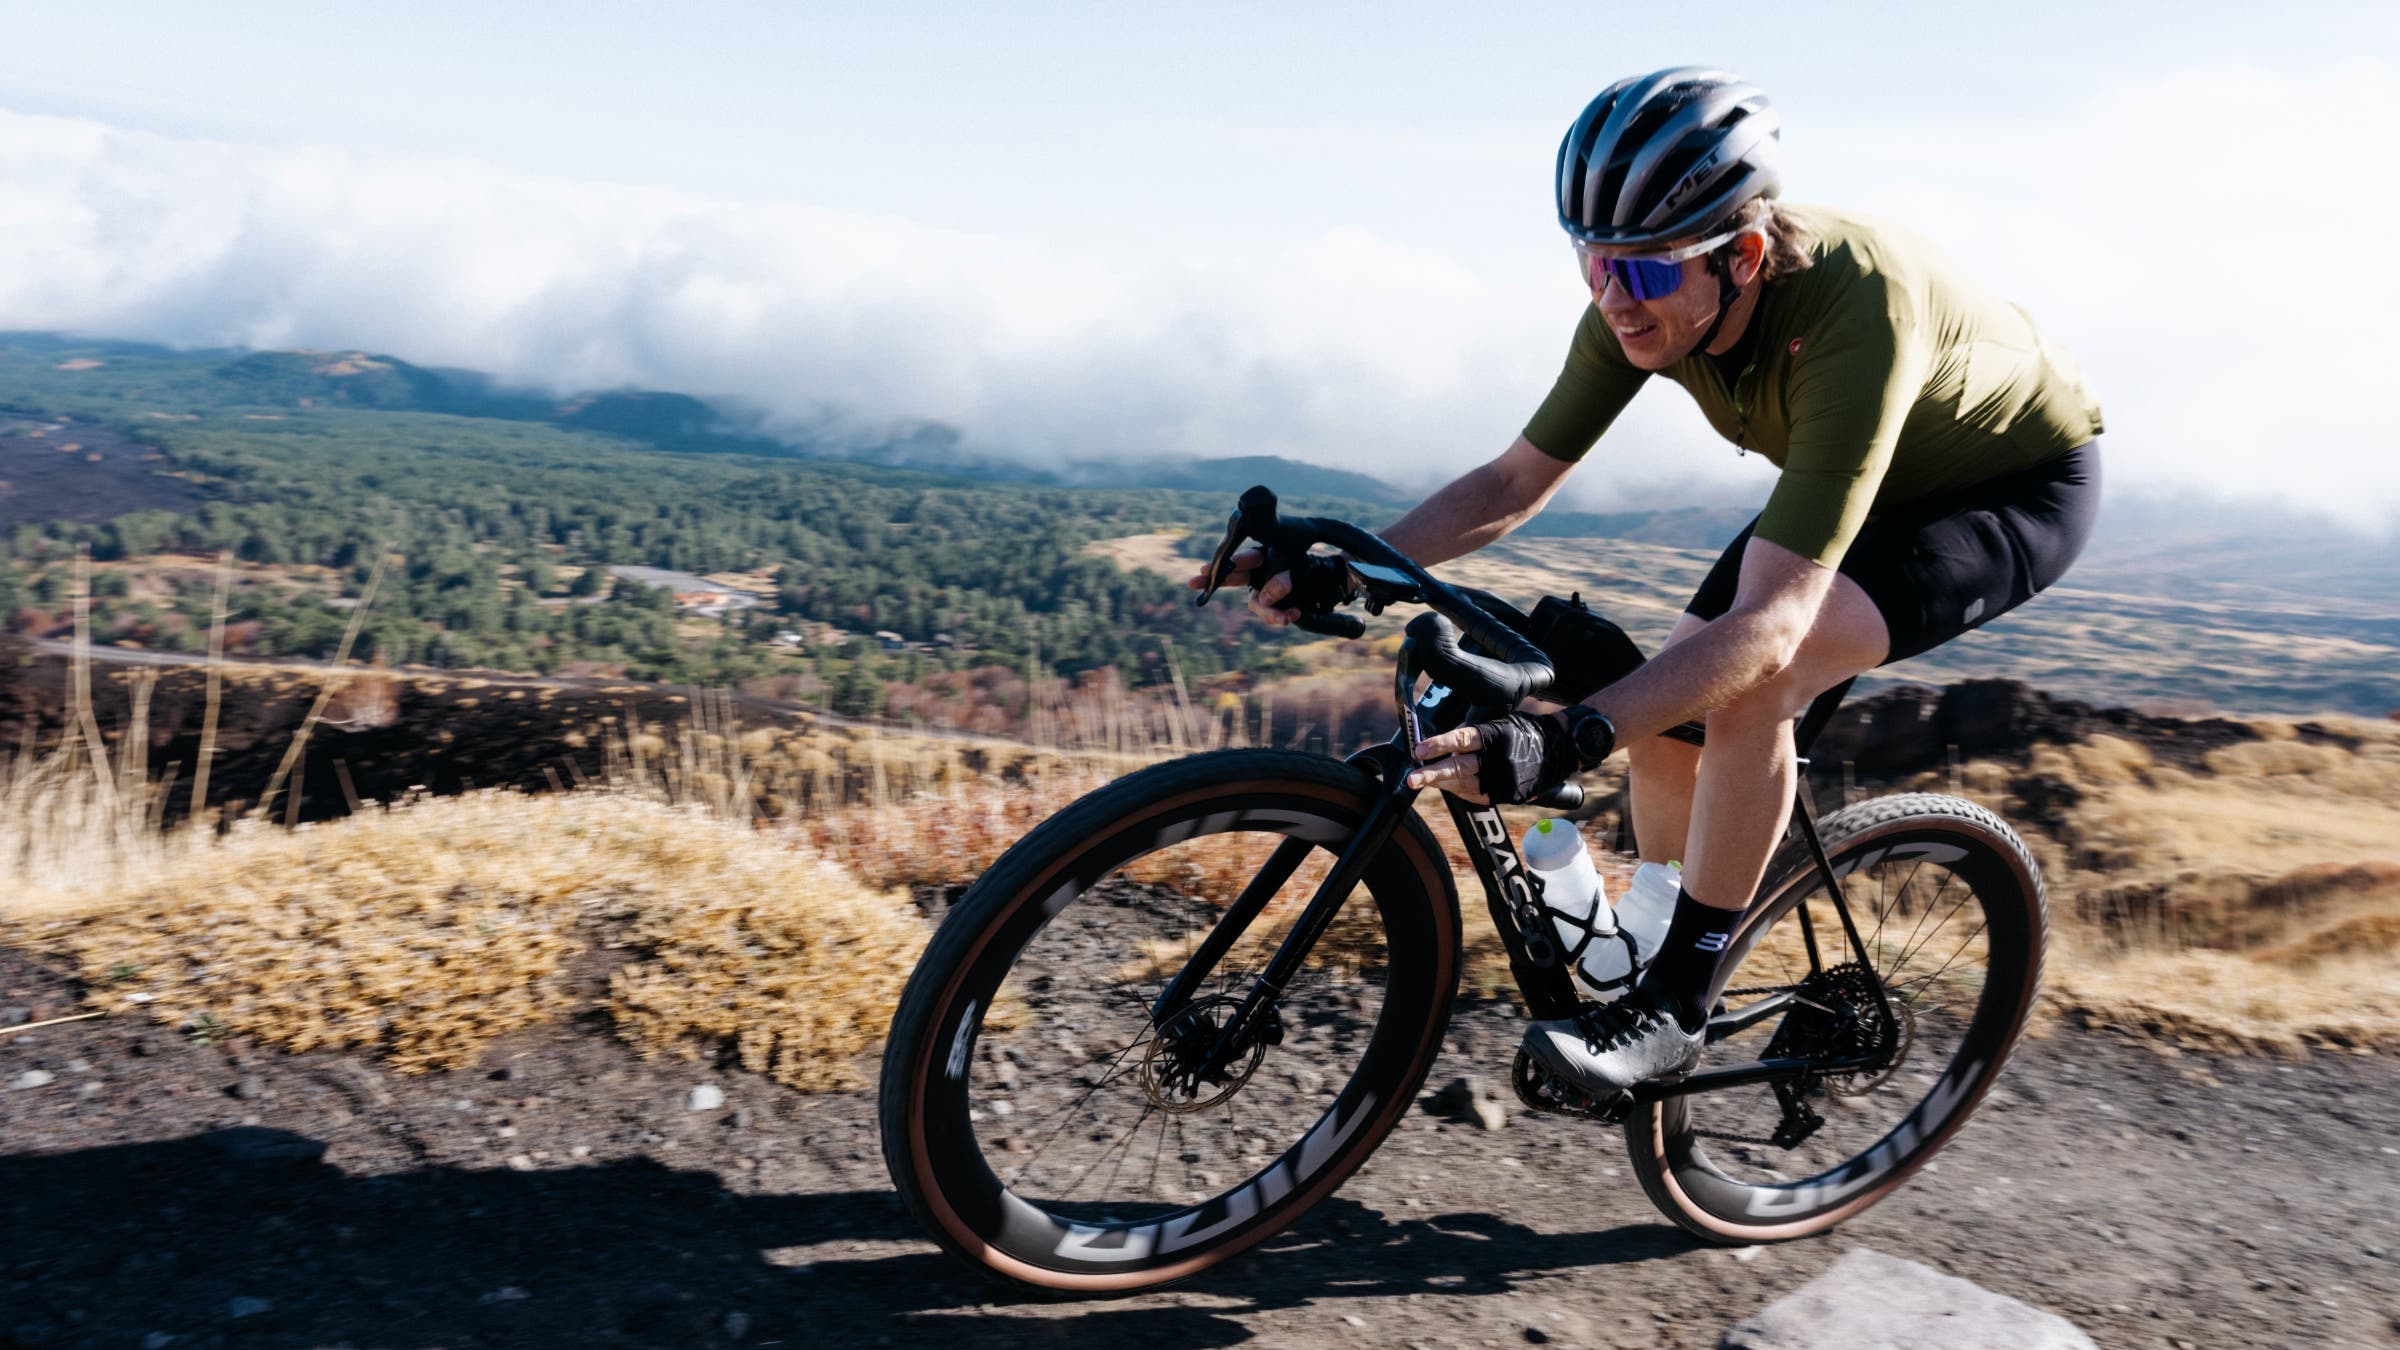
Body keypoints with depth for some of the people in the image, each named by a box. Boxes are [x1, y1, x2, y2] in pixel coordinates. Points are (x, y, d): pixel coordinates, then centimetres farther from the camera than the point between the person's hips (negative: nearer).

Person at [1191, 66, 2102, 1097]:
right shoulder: (1642, 306, -22)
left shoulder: (1854, 308, -41)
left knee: (1751, 687, -30)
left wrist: (1567, 740, -56)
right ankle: (1655, 958, 17)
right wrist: (1340, 573, -26)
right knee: (1666, 714, -7)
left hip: (2018, 488, -6)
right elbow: (1514, 482, -13)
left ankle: (1673, 1011, -14)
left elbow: (1768, 624, -45)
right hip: (1852, 480, 6)